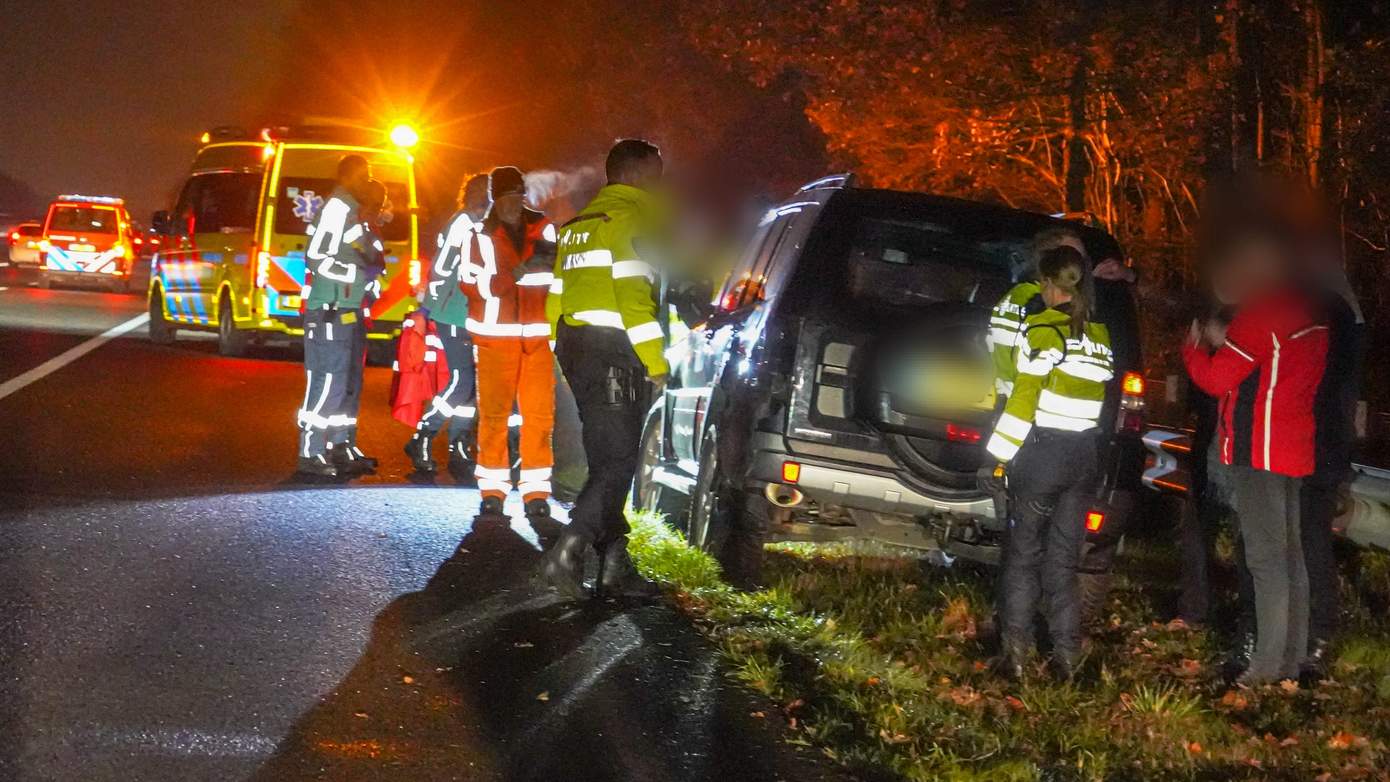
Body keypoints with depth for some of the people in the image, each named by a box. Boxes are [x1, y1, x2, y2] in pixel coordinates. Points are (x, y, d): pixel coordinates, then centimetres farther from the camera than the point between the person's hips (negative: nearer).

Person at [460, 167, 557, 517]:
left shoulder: (542, 228, 7)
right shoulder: (481, 236, 0)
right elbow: (472, 284, -5)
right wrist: (518, 272, -16)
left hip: (537, 335, 2)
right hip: (496, 334, -2)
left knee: (540, 412, -1)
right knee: (494, 412, 0)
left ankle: (536, 489, 4)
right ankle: (492, 488, 8)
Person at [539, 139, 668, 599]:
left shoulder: (578, 225, 21)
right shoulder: (628, 219, -8)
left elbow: (557, 300, 21)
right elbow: (634, 298, -17)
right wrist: (656, 363, -14)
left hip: (576, 349, 9)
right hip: (614, 354, -9)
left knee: (607, 461, 12)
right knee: (617, 463, -10)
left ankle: (615, 566, 13)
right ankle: (567, 554, -20)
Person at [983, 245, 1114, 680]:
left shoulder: (1043, 330, -11)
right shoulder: (1099, 333, 10)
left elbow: (1024, 399, -12)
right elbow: (1099, 394, 5)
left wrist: (1003, 453, -7)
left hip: (1042, 452, -5)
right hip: (1086, 456, 6)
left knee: (1023, 555, 4)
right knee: (1063, 558, 11)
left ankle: (1016, 652, 2)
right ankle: (1067, 653, 11)